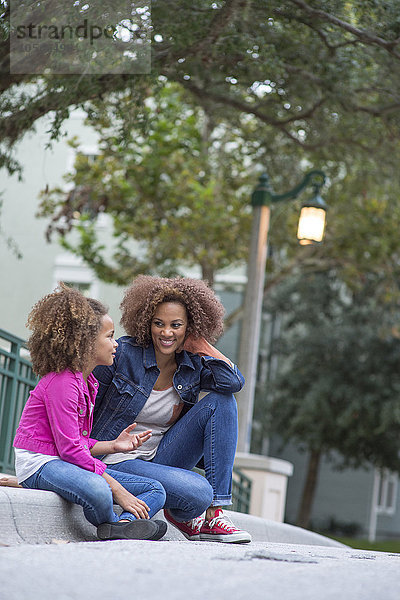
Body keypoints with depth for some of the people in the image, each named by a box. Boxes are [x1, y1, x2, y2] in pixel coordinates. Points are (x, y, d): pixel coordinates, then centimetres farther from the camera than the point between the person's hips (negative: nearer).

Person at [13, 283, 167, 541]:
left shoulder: (88, 381, 17)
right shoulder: (61, 382, -15)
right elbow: (70, 448, -22)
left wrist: (113, 445, 3)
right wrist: (118, 490, -23)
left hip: (76, 463, 10)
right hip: (40, 463, -10)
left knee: (156, 490, 0)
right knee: (98, 491, -42)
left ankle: (122, 524, -29)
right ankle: (113, 523, -9)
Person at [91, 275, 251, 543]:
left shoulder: (192, 365, -1)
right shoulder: (125, 352, -12)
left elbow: (234, 380, -21)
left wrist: (198, 341, -11)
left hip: (161, 458, 5)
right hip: (118, 461, -5)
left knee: (220, 400, -15)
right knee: (199, 492, -31)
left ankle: (214, 515, -16)